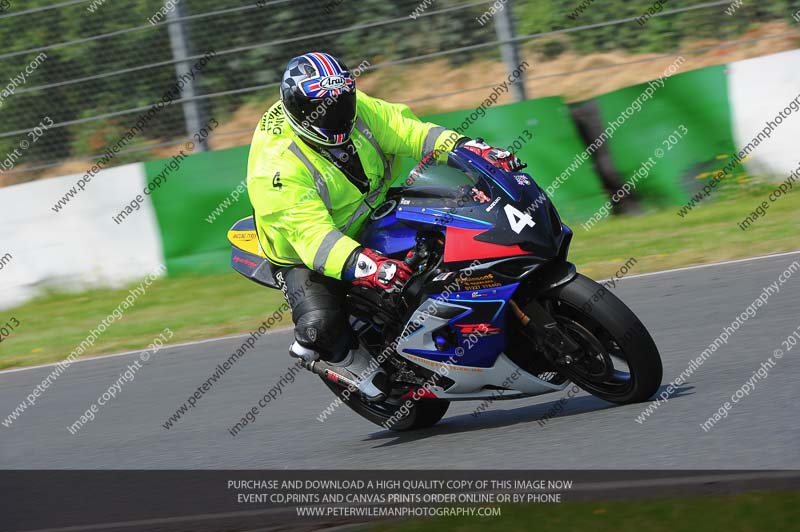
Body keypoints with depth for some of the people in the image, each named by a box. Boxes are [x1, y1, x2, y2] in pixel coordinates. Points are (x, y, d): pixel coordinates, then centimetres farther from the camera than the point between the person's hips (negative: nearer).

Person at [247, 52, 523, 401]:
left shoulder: (356, 109, -13)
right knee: (320, 324, -30)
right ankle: (348, 357, 4)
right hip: (305, 255, -7)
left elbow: (405, 130, -10)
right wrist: (363, 266, -56)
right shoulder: (277, 166, -32)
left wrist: (466, 147, -27)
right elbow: (311, 233, -40)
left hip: (371, 221, 7)